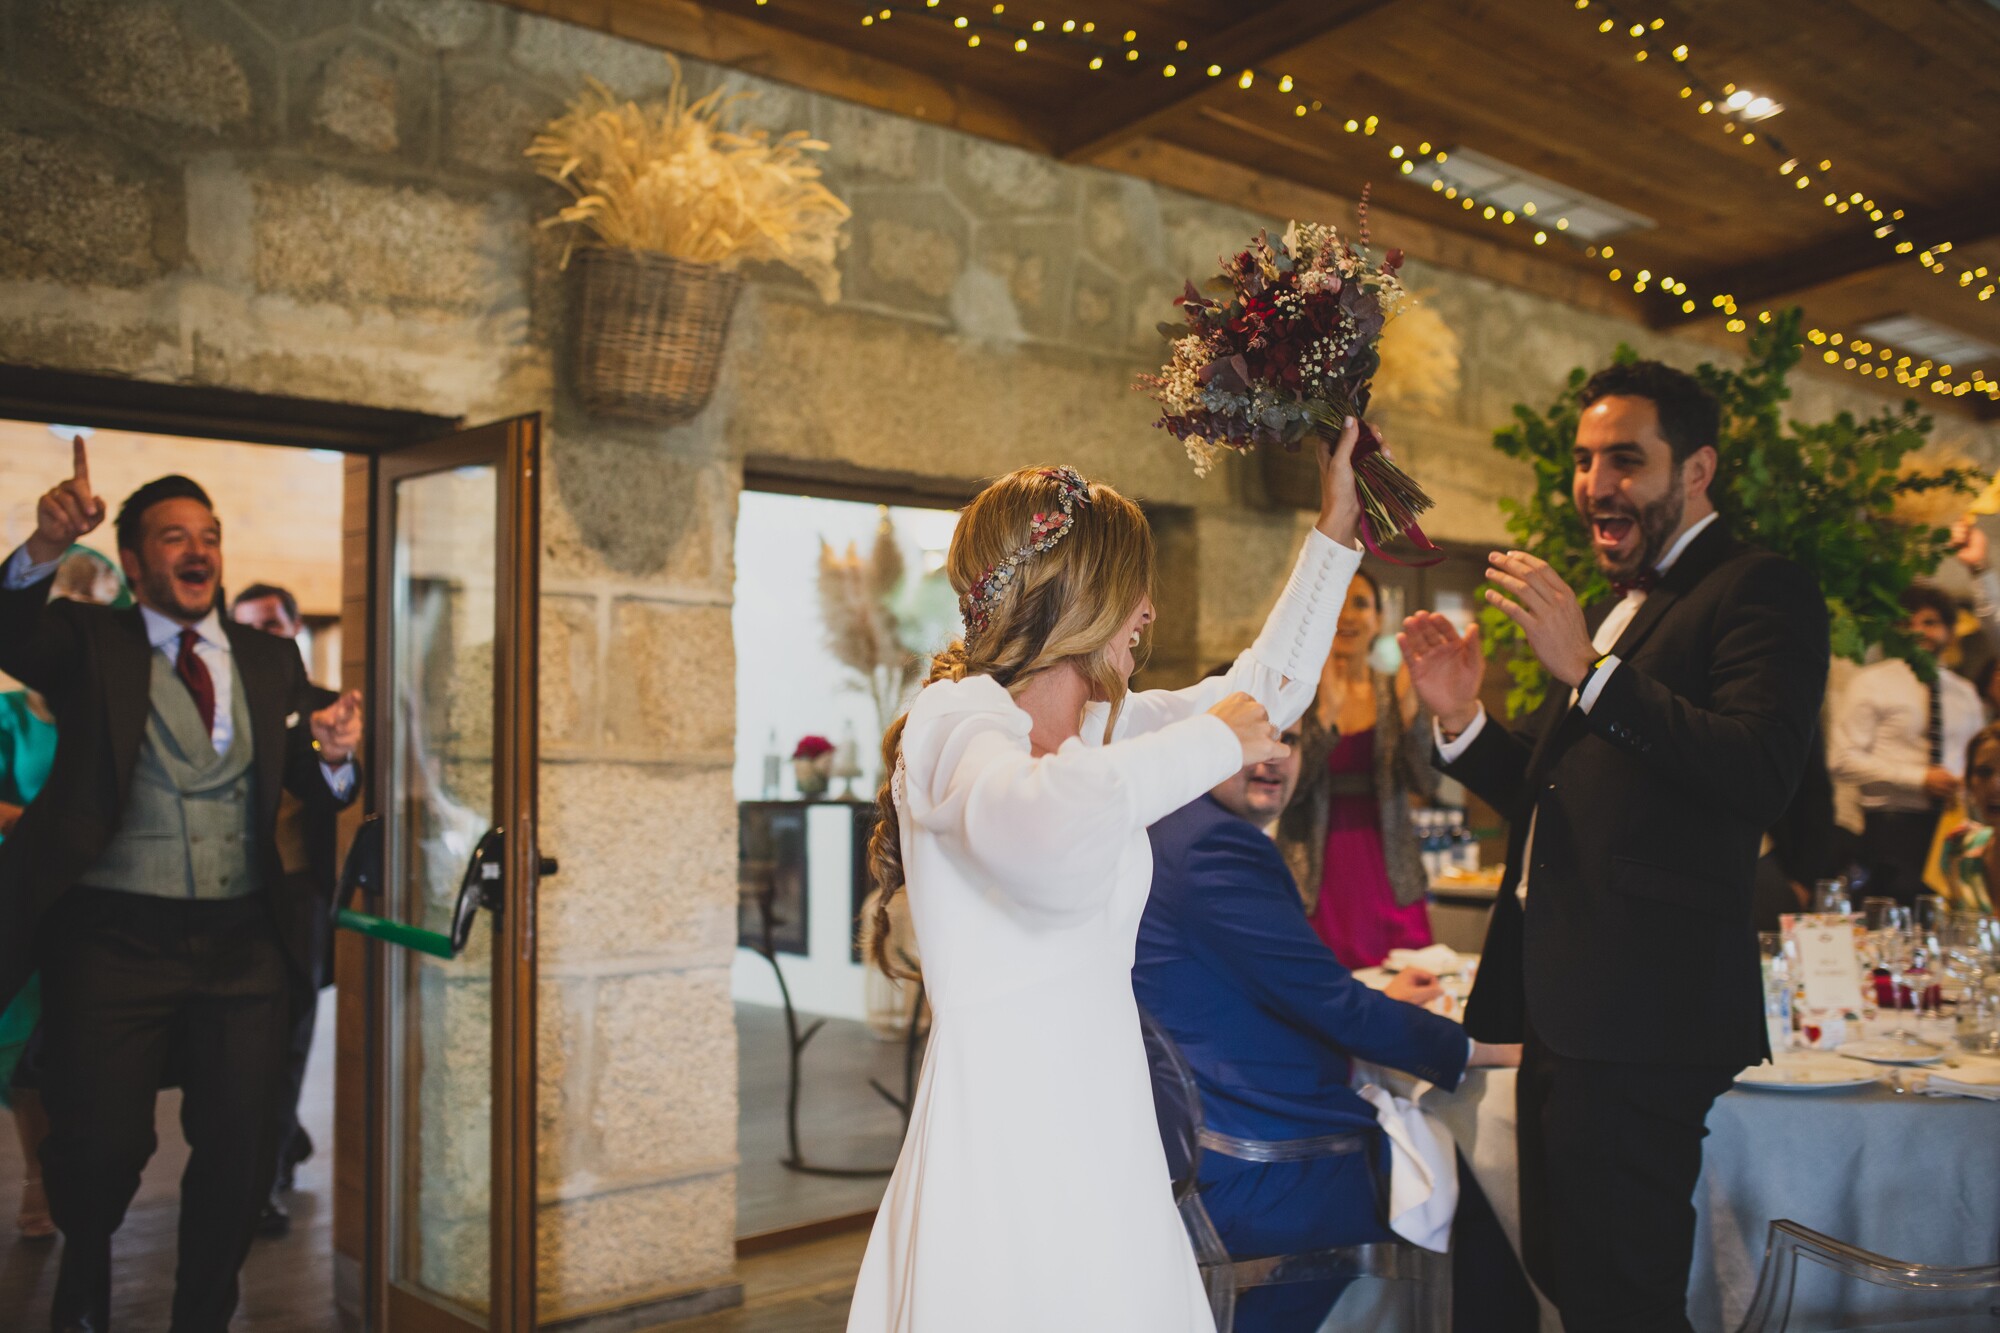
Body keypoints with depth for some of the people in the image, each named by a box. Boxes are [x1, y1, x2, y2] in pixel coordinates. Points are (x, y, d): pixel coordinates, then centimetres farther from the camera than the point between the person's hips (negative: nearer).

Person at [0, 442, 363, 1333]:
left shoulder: (272, 662, 12)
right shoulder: (87, 643, 4)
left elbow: (316, 791, 7)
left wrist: (335, 756, -16)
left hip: (244, 947, 3)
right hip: (113, 939, -2)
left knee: (242, 1150, 4)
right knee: (102, 1147, 0)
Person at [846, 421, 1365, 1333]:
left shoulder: (1110, 728, 10)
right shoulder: (953, 721, -15)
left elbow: (1267, 685, 24)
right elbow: (1044, 833, -37)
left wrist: (1335, 530, 24)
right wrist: (1211, 741, -23)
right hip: (1001, 1145, -7)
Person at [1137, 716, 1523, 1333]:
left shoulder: (1169, 834, 11)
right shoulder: (1218, 844, -20)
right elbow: (1334, 1006, -19)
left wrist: (1374, 1000, 21)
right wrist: (1483, 1049, -6)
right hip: (1252, 1182, -10)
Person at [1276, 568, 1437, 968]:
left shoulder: (1396, 690, 8)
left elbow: (1427, 783, 0)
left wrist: (1410, 704, -12)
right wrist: (1327, 711, -18)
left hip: (1388, 875, 3)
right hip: (1317, 878, -2)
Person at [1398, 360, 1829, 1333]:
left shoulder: (1761, 593, -7)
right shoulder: (1623, 605, 20)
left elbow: (1761, 777, -23)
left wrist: (1589, 670, -28)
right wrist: (1462, 717, 3)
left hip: (1642, 1010, -9)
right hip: (1563, 1002, 9)